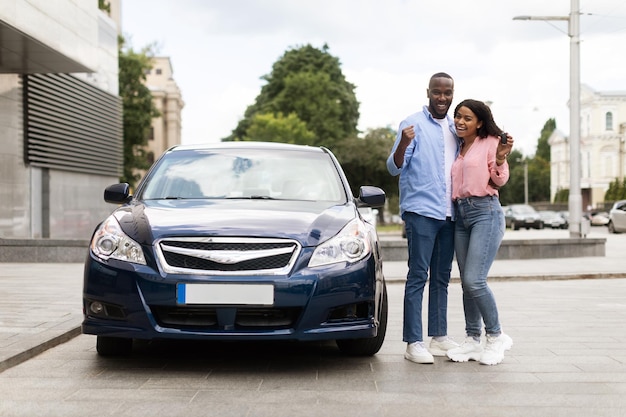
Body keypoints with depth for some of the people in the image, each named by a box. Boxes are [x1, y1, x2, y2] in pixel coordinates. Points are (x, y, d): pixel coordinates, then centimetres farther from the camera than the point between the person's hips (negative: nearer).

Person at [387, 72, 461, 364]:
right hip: (421, 211, -7)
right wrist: (403, 144, -30)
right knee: (418, 277, -6)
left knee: (442, 278, 10)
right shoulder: (414, 124, -5)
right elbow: (395, 168, -9)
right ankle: (413, 342, -5)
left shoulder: (455, 128, 14)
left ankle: (439, 337, 17)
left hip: (448, 214, 7)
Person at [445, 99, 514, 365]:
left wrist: (500, 158, -23)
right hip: (460, 214, 7)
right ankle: (472, 340, 12)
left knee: (475, 280, -15)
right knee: (466, 282, 6)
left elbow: (499, 181, -6)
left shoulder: (490, 142, -1)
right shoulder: (459, 149, 20)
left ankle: (496, 337, 0)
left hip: (485, 212, -7)